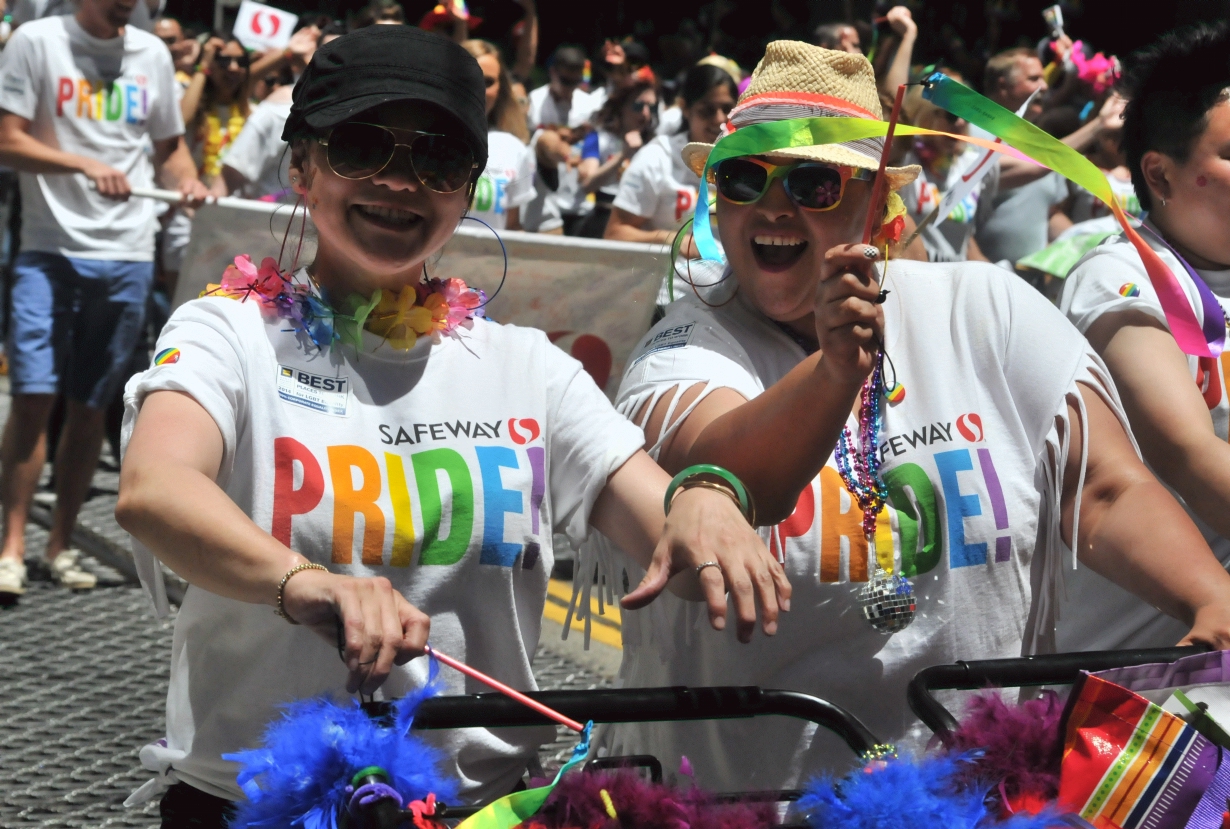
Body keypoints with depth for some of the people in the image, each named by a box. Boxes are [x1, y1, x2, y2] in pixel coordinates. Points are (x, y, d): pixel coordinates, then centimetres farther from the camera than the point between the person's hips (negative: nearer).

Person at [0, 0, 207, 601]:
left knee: (91, 404, 7)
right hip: (50, 248, -4)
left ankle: (62, 541, 17)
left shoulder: (153, 54, 11)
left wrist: (187, 182, -2)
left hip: (127, 253, 4)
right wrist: (85, 165, -20)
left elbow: (170, 146, 20)